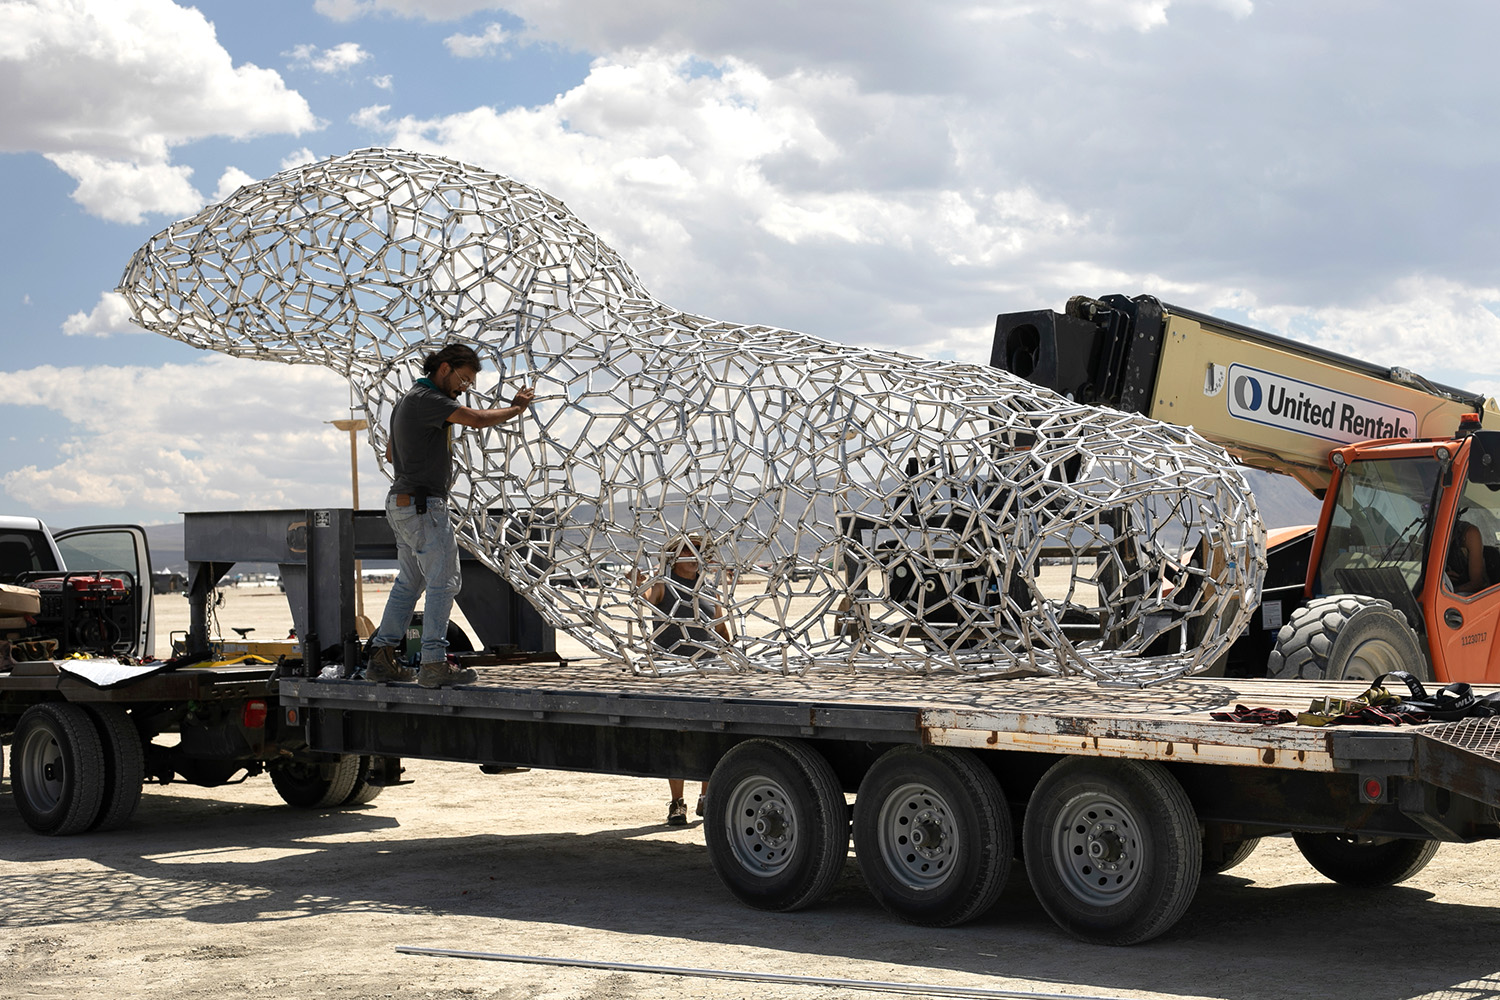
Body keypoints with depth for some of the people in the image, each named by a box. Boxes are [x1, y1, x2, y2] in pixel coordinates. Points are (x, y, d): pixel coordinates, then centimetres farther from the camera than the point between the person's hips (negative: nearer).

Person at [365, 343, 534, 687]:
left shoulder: (406, 401, 18)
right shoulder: (427, 399, -14)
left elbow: (391, 453, 29)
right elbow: (479, 419, -24)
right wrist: (516, 408, -9)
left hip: (402, 503, 10)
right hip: (424, 505, -10)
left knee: (409, 582, 15)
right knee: (443, 582, -7)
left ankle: (381, 658, 15)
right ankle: (434, 664, -8)